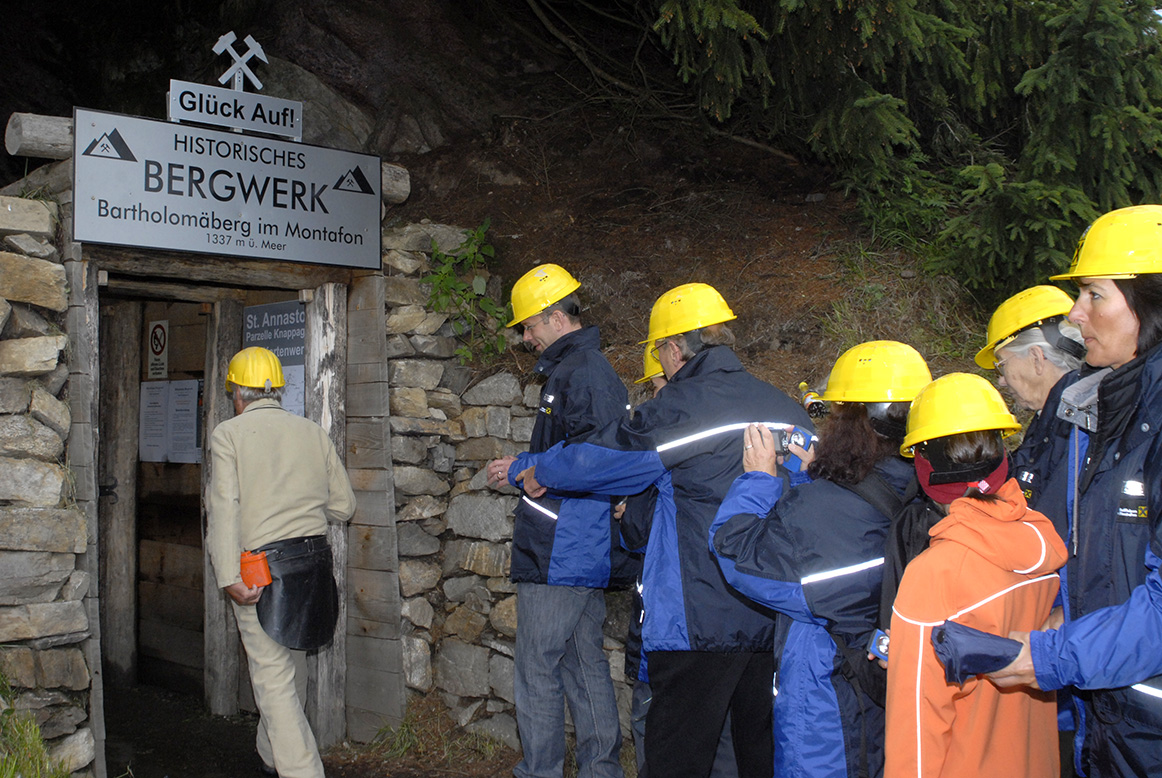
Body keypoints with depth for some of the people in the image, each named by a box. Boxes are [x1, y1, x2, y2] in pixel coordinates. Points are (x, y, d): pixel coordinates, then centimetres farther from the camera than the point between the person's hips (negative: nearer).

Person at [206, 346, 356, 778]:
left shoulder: (228, 434, -1)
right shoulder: (313, 432, 10)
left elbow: (224, 507, -13)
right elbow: (343, 505, 10)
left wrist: (230, 578, -16)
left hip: (261, 567, -5)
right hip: (315, 560, 5)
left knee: (274, 679, -2)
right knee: (291, 670, 20)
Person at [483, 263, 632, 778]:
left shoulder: (581, 372, -15)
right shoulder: (587, 366, 19)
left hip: (560, 554, -11)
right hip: (588, 553, 11)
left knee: (536, 669, -3)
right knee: (585, 663, 15)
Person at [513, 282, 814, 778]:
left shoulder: (678, 409, -11)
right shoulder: (787, 410, 7)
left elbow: (597, 460, -5)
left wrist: (535, 470, 16)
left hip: (701, 621, -6)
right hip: (775, 620, 6)